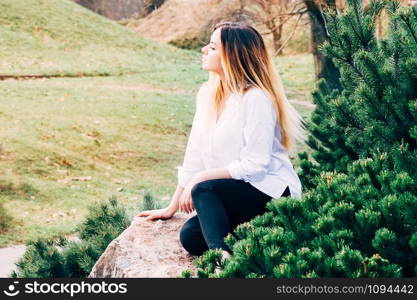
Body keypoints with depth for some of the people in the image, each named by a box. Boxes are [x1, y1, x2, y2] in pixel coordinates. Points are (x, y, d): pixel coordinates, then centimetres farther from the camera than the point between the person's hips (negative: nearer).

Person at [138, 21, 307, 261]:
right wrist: (172, 208, 8)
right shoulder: (208, 93, 6)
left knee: (203, 189, -28)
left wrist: (201, 177, -18)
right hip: (235, 193, 7)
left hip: (274, 194, -7)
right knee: (190, 235, -13)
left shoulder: (257, 98, -17)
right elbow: (195, 155, 8)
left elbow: (255, 164, -21)